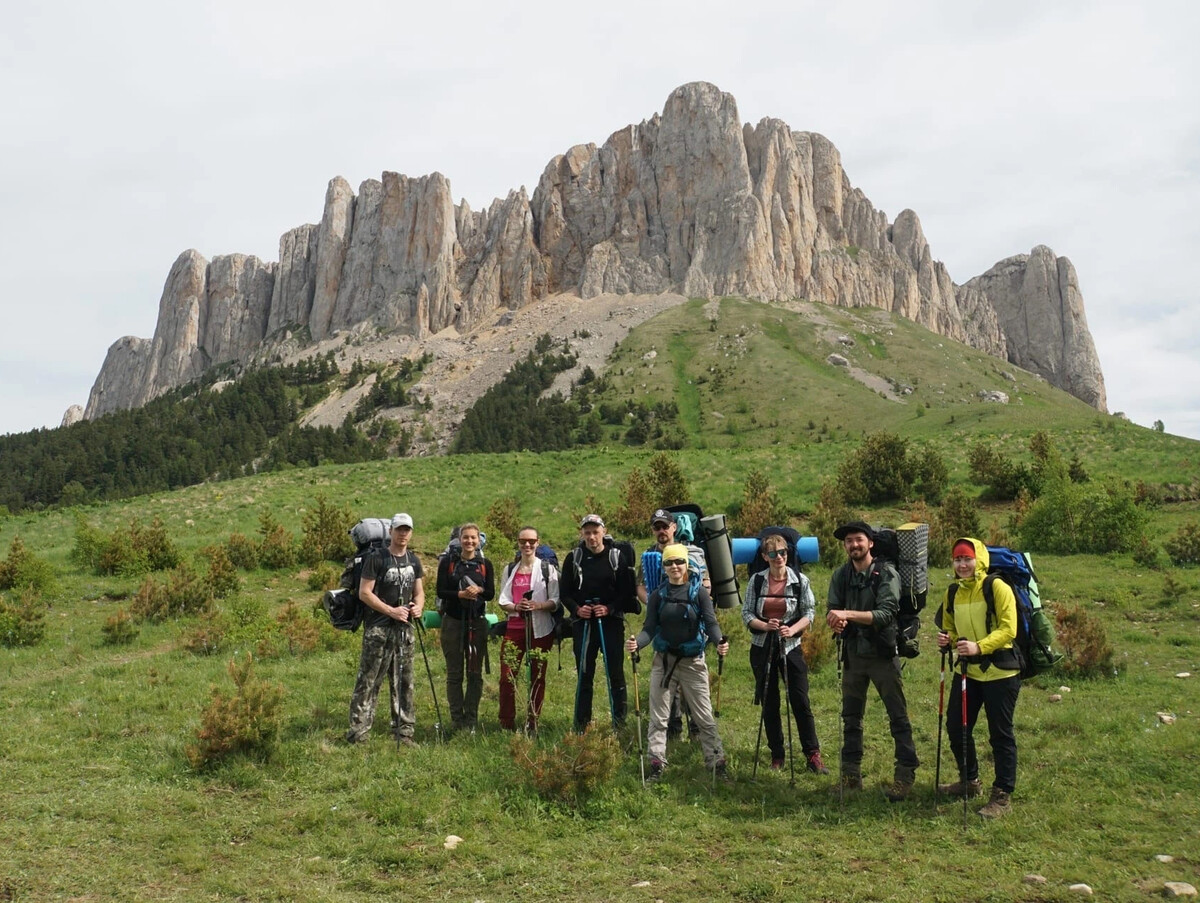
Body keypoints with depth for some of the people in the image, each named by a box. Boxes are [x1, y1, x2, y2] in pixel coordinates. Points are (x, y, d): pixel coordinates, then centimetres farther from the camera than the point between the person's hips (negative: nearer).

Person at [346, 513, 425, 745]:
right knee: (368, 681, -5)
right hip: (378, 628, -6)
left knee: (404, 681, 10)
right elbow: (364, 593, -10)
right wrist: (392, 611, -16)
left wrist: (418, 606, -4)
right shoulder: (376, 559, -6)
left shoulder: (414, 561, 13)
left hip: (404, 628, 6)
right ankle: (358, 731, 0)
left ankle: (404, 731, 17)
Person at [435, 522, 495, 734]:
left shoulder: (485, 565, 5)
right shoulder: (448, 562, 1)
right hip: (452, 622, -1)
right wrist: (460, 594, -21)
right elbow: (440, 591, -5)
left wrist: (479, 590, -19)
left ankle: (471, 718, 14)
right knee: (454, 673, 4)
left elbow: (491, 593, 2)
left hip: (477, 623, 1)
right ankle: (456, 718, 13)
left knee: (475, 673, 5)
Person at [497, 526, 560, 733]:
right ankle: (506, 724, 7)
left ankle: (532, 724, 16)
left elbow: (556, 601, -1)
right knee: (507, 676, -4)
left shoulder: (548, 569, 3)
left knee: (537, 677, 5)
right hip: (514, 628, 2)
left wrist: (538, 605, -21)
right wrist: (516, 607, -13)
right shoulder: (510, 570, 12)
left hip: (541, 629, -2)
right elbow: (503, 600, 9)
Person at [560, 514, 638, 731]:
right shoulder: (574, 558, 3)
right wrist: (576, 608, -10)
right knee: (584, 675, 8)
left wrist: (610, 609, -15)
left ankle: (619, 724, 12)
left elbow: (628, 593, -1)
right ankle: (581, 726, 16)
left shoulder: (617, 557, -1)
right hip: (582, 623, 1)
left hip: (612, 622, -1)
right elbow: (565, 592, 7)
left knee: (616, 674, 2)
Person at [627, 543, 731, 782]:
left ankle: (716, 762, 15)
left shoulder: (699, 592, -4)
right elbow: (650, 628, -3)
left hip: (693, 661, -2)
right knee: (658, 716, 6)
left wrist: (719, 642, -31)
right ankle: (656, 764, 14)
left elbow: (711, 623, -10)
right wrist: (636, 642, -24)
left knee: (704, 715, 4)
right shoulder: (657, 595, 2)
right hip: (663, 661, 2)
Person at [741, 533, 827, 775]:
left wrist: (793, 629, -19)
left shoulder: (800, 581, -3)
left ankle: (813, 755, 5)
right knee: (769, 704, 8)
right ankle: (777, 755, 20)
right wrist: (765, 625, -18)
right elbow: (746, 613, 0)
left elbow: (809, 613, -2)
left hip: (791, 646, -1)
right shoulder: (756, 581, -1)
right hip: (762, 647, 1)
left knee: (801, 701, -4)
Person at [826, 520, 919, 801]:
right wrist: (836, 622, -25)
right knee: (851, 716, 12)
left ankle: (905, 774, 8)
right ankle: (851, 773, 22)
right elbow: (833, 612, -2)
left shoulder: (887, 574, -10)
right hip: (852, 654, 5)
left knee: (898, 716, 0)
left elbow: (886, 613, -21)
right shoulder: (840, 576, 5)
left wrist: (848, 614, -29)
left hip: (882, 654, -5)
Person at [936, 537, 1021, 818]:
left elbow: (1008, 629, -19)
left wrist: (979, 646, -32)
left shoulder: (998, 588, -12)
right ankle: (970, 781, 33)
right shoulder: (953, 593, 7)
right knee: (956, 727, 12)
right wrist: (948, 640, -5)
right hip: (967, 670, 7)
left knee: (1000, 734, 2)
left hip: (1000, 672, -7)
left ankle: (1002, 796, 15)